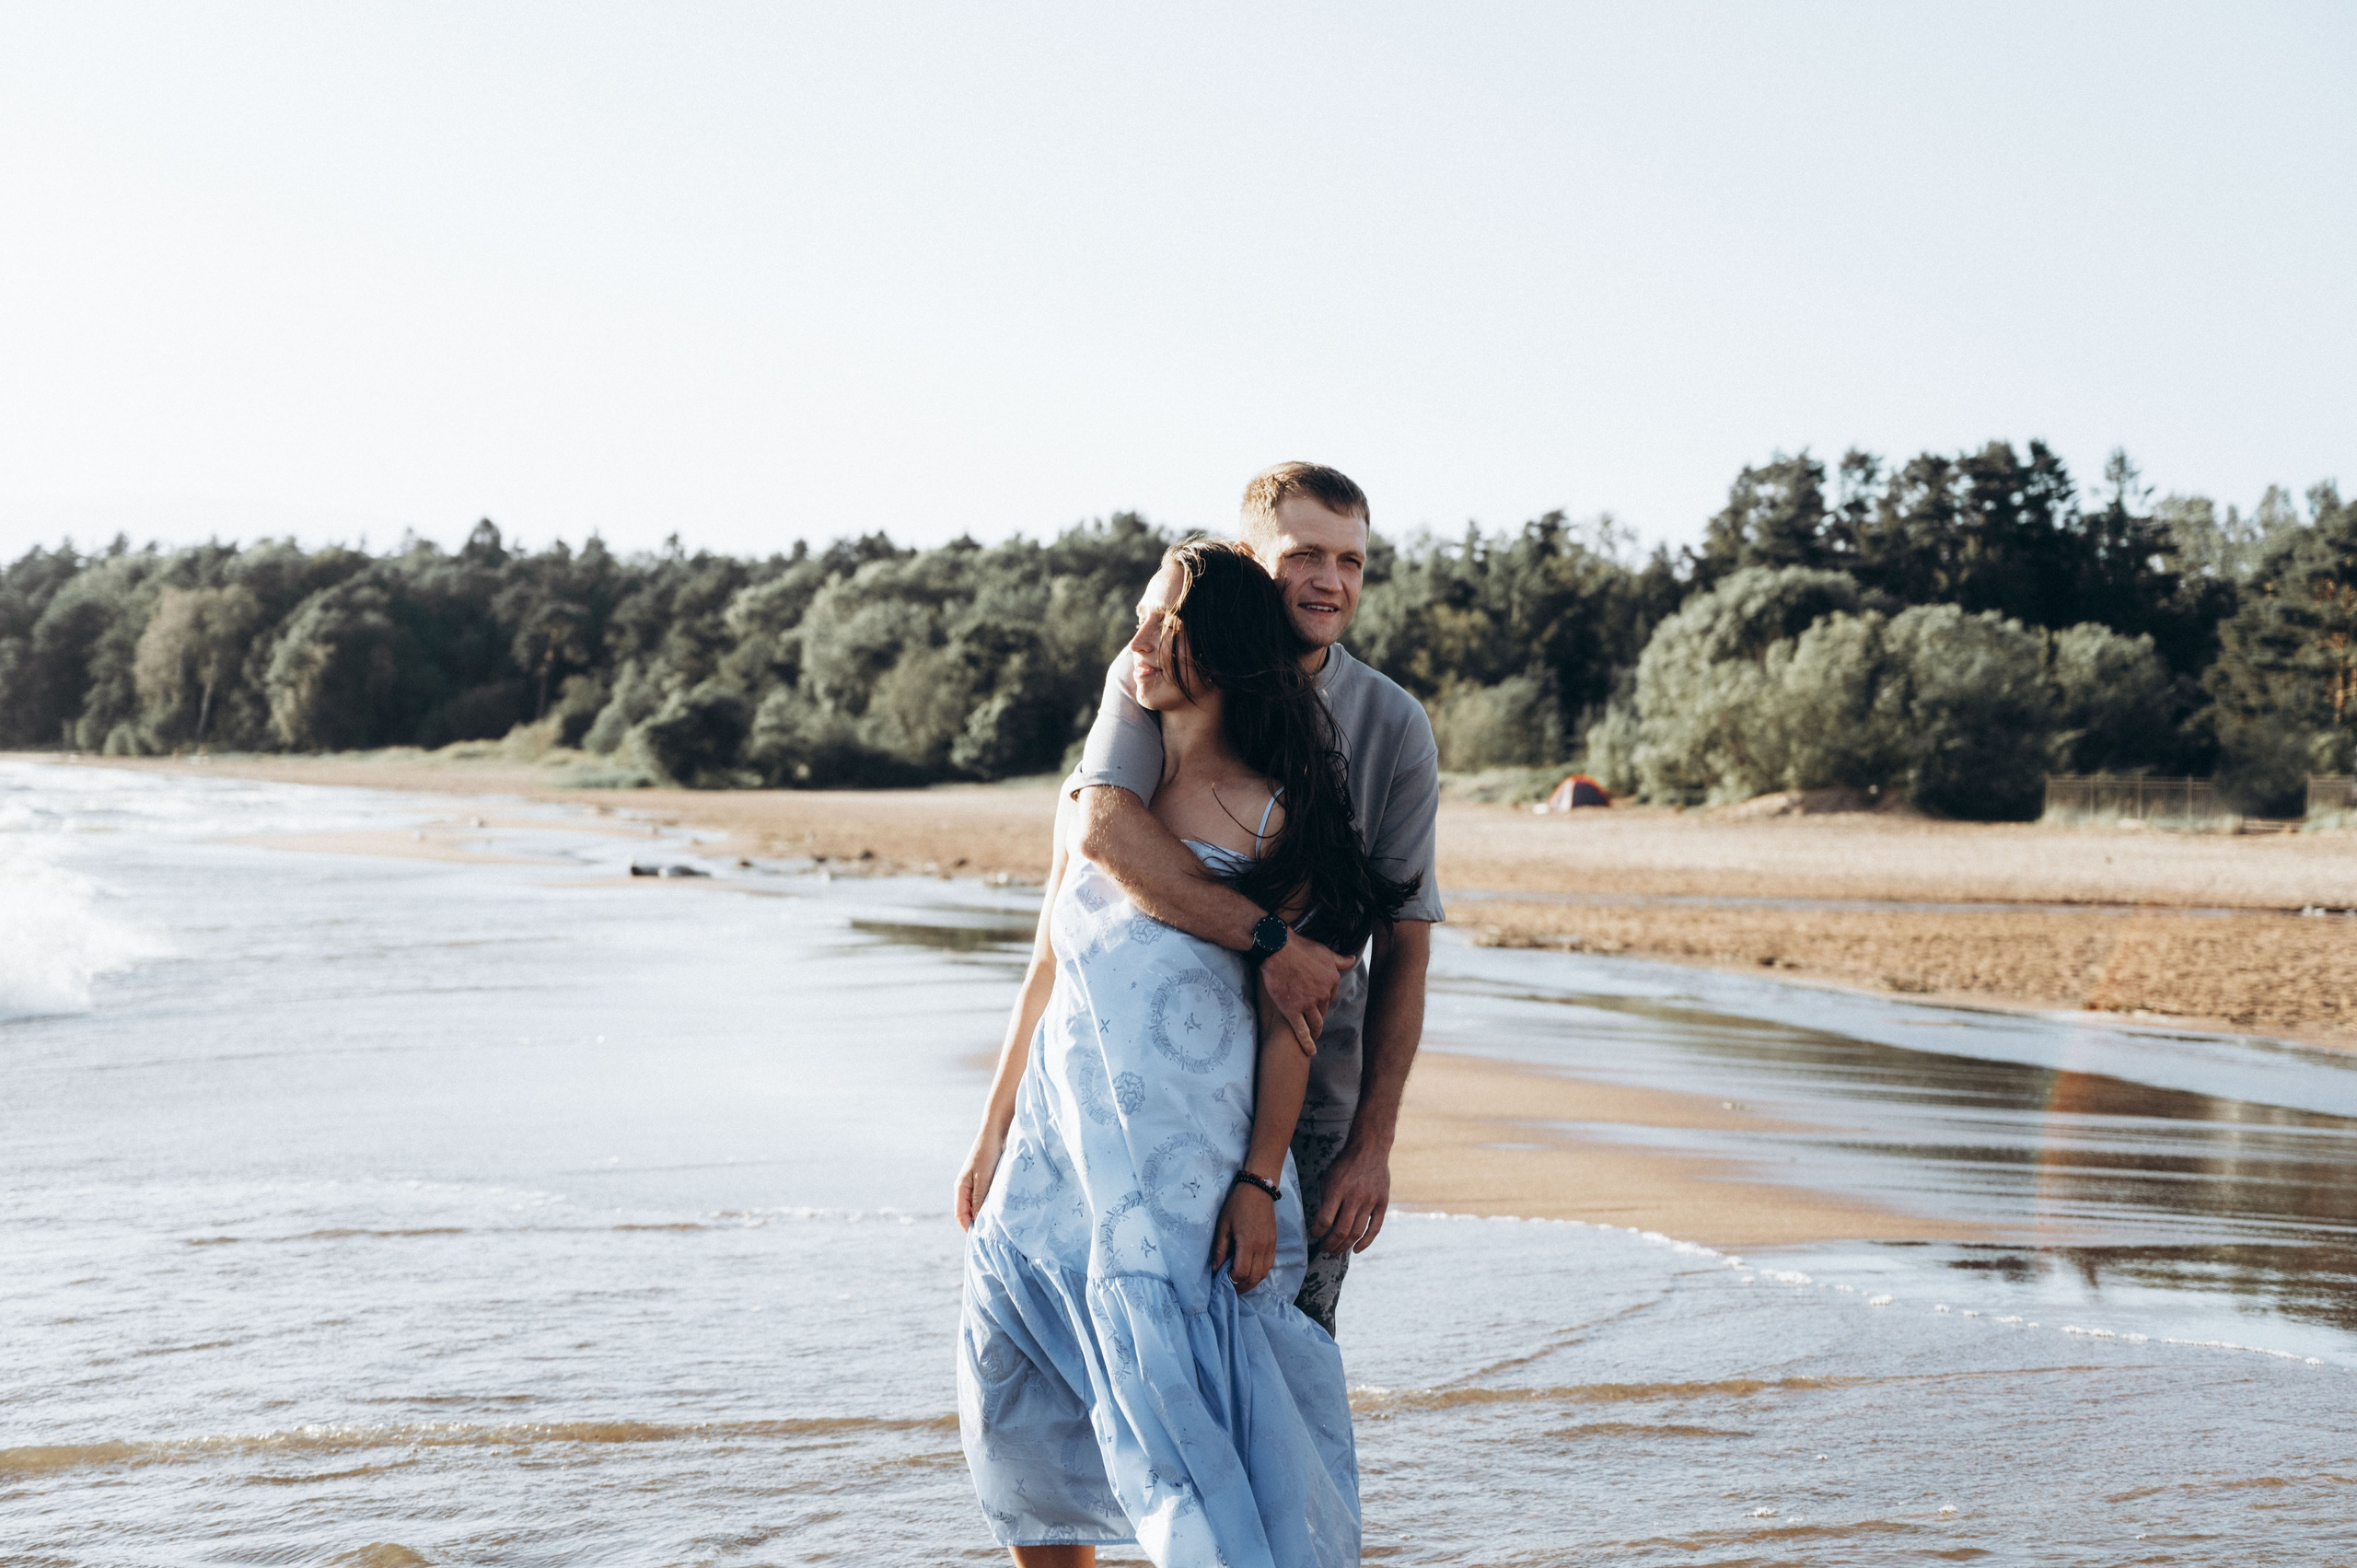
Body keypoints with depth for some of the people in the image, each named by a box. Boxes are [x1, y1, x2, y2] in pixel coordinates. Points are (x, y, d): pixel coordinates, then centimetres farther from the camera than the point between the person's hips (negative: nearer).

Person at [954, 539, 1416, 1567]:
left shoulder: (1275, 819, -4)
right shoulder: (1092, 797, 10)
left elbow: (1288, 1020, -6)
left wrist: (1260, 1182, -12)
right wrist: (993, 1134, 17)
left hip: (1183, 1166, -6)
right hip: (1058, 1148, 6)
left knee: (1177, 1418, -9)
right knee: (1021, 1411, 9)